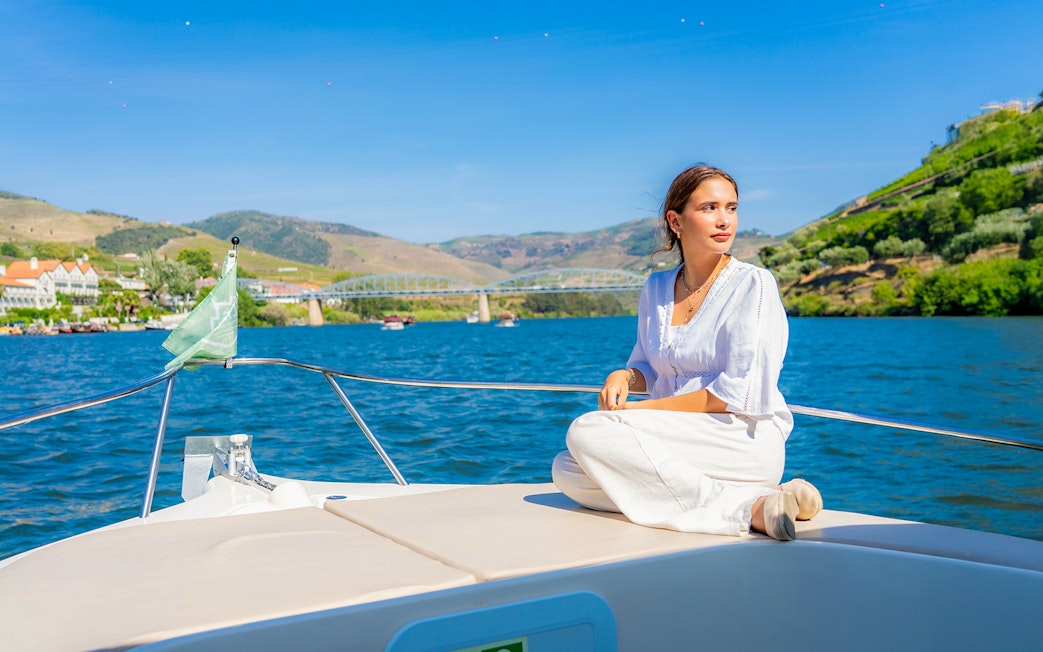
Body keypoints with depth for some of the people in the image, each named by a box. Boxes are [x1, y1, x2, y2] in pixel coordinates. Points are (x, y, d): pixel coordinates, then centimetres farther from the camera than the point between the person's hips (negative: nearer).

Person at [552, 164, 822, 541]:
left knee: (588, 431, -24)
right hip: (677, 443, 7)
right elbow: (648, 369, 22)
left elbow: (738, 394, -13)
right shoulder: (656, 289, 12)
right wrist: (624, 377, -3)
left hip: (745, 439, -7)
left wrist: (643, 410, -12)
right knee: (566, 471, -16)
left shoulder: (753, 284, -6)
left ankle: (752, 507, -24)